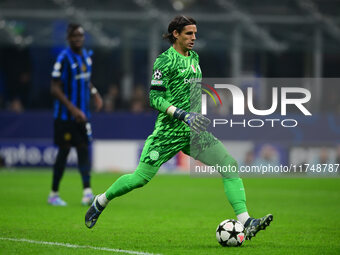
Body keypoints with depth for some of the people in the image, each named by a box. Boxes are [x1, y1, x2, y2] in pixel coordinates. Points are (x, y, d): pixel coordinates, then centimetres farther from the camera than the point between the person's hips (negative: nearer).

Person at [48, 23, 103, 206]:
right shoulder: (64, 58, -14)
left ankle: (87, 191, -10)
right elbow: (55, 89, -17)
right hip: (65, 115, -6)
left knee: (84, 149, -3)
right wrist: (73, 109, -22)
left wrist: (95, 94, 8)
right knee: (64, 151, -1)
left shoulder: (86, 56, 9)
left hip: (82, 114, 6)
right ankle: (53, 194, 10)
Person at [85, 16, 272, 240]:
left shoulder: (194, 57, 13)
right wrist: (184, 115, -25)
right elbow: (155, 98, -15)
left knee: (230, 165, -12)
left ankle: (245, 222, -19)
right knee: (140, 178, -2)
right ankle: (100, 202, 25)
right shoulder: (165, 60, -10)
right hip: (169, 132, -6)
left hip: (195, 133, 6)